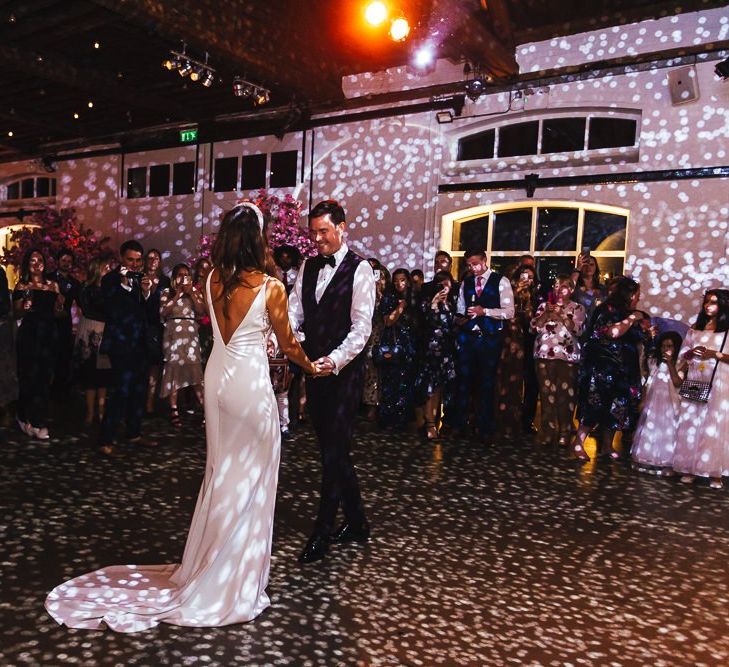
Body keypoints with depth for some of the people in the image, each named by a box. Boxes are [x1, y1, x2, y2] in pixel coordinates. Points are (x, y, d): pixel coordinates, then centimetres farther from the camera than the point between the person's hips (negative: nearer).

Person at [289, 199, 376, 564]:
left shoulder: (360, 269, -8)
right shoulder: (308, 268, 11)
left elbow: (361, 326, -16)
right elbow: (294, 313, 3)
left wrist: (335, 360, -29)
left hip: (343, 371, -7)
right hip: (314, 368, 7)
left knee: (334, 451, -1)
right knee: (331, 449, 14)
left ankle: (322, 533, 12)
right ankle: (356, 523, 30)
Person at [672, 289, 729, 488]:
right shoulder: (695, 328, 13)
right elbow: (683, 355, 12)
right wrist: (692, 352, -7)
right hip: (694, 383, 4)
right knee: (691, 424, 1)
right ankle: (690, 468, 6)